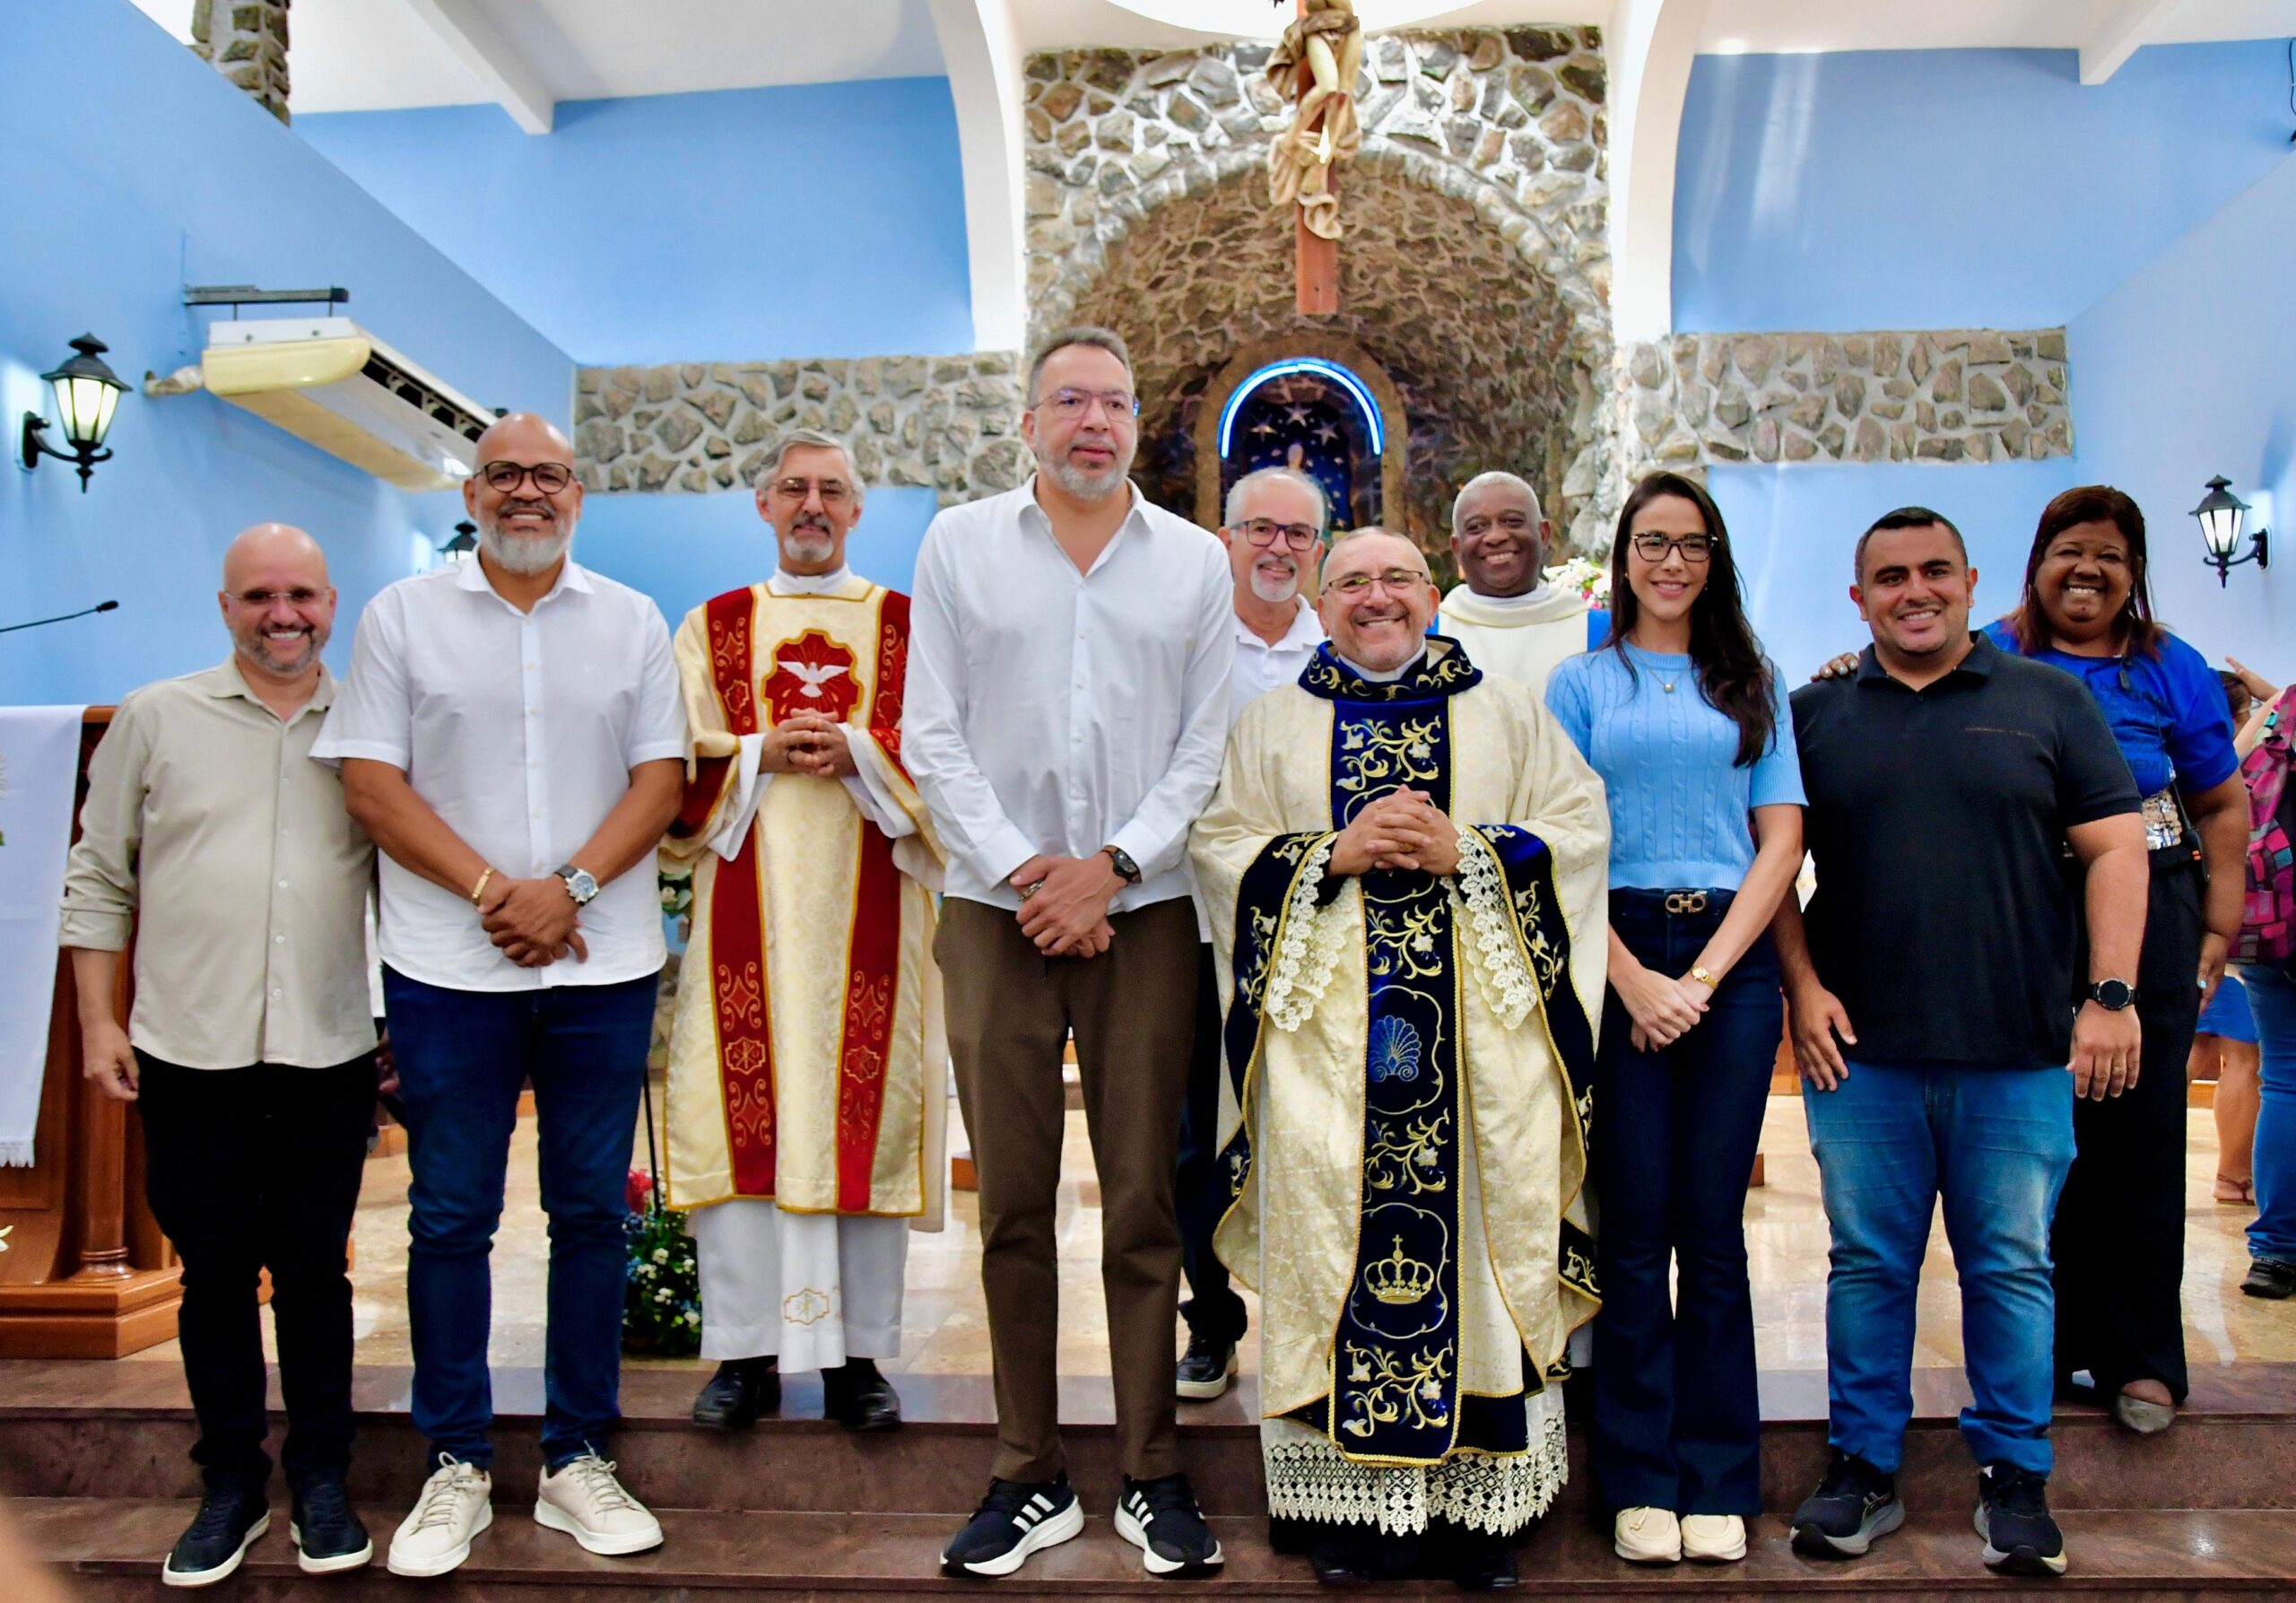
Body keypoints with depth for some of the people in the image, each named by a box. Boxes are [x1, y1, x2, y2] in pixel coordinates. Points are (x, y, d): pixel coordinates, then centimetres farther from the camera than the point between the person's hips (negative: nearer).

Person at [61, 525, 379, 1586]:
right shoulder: (155, 719, 4)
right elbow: (98, 879, 7)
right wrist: (97, 1020, 2)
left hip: (329, 1057, 0)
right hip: (190, 1056, 0)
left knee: (314, 1270, 8)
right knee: (213, 1273, 9)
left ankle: (320, 1477, 23)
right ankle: (232, 1480, 25)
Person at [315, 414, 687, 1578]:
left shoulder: (632, 622, 9)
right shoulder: (401, 616, 6)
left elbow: (661, 780, 3)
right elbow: (370, 785, -1)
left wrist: (568, 888, -11)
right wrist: (491, 892, -11)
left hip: (603, 961, 1)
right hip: (449, 965, -1)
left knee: (592, 1212, 7)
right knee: (450, 1215, 5)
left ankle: (578, 1460, 19)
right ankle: (456, 1467, 19)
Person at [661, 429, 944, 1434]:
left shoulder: (908, 626, 10)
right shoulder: (713, 627, 13)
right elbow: (675, 766, 6)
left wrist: (858, 751, -13)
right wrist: (766, 755, -10)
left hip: (867, 908, -1)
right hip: (747, 905, 1)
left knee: (864, 1115, 0)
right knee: (741, 1116, -1)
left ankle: (856, 1353, 10)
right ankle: (747, 1351, 10)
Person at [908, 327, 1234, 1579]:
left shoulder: (1195, 561, 9)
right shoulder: (959, 543, 8)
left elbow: (1206, 745, 5)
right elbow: (934, 735, 3)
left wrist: (1111, 866, -7)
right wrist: (1019, 869, -7)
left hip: (1144, 910, 0)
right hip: (996, 910, 0)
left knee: (1144, 1203, 4)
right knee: (1013, 1204, 5)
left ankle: (1152, 1477, 16)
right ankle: (1030, 1478, 17)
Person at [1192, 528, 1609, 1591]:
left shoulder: (1508, 715, 13)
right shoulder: (1273, 725, 13)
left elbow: (1580, 834, 5)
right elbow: (1217, 847, 4)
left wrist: (1466, 851, -10)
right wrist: (1334, 854, -10)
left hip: (1481, 1028, 0)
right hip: (1326, 1028, 0)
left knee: (1475, 1242, -1)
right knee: (1337, 1243, -1)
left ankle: (1480, 1505, 12)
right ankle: (1351, 1502, 10)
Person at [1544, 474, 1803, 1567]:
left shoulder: (1751, 683, 12)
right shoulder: (1581, 682, 9)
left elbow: (1780, 842, 5)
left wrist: (1706, 975, -6)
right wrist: (1633, 978, -9)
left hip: (1731, 958, 1)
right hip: (1617, 959, -1)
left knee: (1712, 1228, 3)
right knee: (1635, 1227, 1)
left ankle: (1718, 1481, 15)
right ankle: (1641, 1480, 13)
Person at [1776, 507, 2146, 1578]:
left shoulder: (2047, 700, 6)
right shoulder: (1815, 715, 7)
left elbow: (2114, 849, 3)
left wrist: (2111, 994, -5)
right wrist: (1802, 986, -2)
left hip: (2019, 1050, 0)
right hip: (1861, 1048, 1)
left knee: (2013, 1268, 7)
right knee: (1868, 1264, 8)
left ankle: (2015, 1477, 22)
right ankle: (1863, 1469, 21)